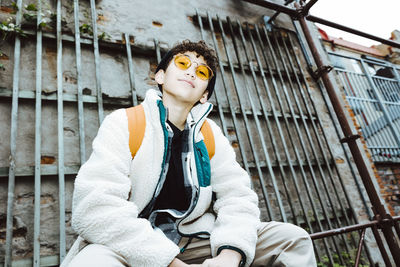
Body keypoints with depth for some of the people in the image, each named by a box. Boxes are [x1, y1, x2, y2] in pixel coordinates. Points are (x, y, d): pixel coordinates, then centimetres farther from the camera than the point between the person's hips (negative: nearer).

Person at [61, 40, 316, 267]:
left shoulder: (211, 135, 6)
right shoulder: (123, 123, -7)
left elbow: (238, 197, -1)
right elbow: (95, 207, -20)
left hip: (190, 240, 5)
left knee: (293, 239, -7)